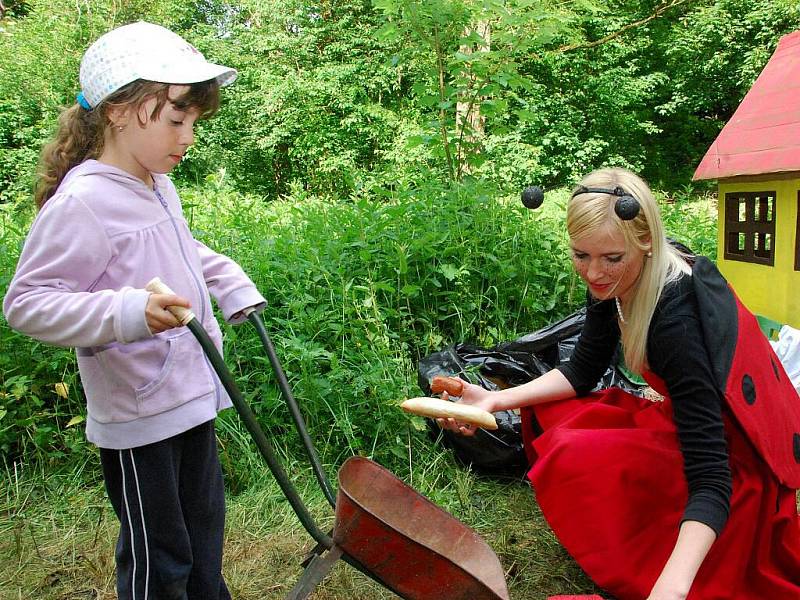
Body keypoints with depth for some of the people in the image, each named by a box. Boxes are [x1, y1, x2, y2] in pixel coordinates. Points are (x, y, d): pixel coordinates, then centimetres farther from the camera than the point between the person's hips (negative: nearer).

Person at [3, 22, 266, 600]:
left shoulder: (158, 188, 7)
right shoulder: (82, 201, -21)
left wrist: (233, 283, 14)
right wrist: (128, 312, -35)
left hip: (192, 396, 9)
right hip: (139, 419, -9)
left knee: (203, 525, 26)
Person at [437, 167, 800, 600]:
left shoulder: (677, 317, -33)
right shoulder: (612, 283, -9)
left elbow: (711, 478, -35)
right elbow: (582, 370, 2)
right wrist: (495, 400, -10)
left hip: (734, 462, -8)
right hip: (686, 420, 8)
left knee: (574, 457, -25)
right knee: (544, 414, -1)